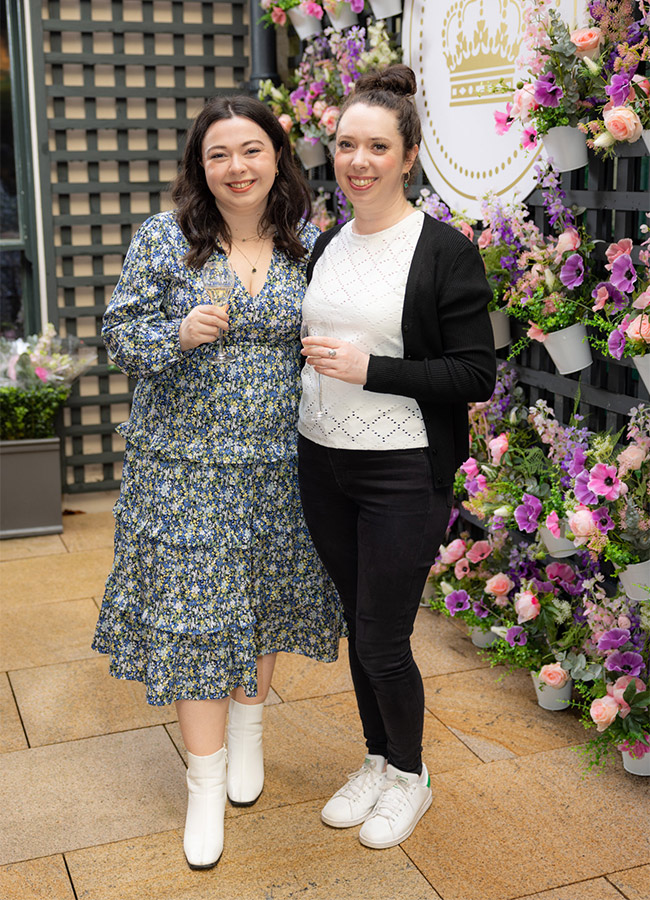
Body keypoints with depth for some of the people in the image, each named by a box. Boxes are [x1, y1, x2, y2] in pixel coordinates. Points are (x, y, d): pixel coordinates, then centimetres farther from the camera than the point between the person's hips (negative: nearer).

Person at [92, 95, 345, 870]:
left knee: (263, 600, 15)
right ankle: (206, 782, 15)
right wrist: (181, 333, -22)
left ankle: (247, 730, 40)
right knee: (192, 609, 0)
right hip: (185, 463, -2)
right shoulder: (163, 239, -4)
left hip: (277, 462, 3)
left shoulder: (310, 246, 3)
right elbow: (120, 334, -5)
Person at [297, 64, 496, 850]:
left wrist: (370, 369, -19)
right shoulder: (326, 246, 9)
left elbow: (476, 376, -14)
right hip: (322, 466, 6)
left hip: (402, 476, -6)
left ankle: (410, 777, 28)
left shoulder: (445, 252, -11)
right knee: (358, 624, 16)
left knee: (384, 642, 2)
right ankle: (376, 762, 37)